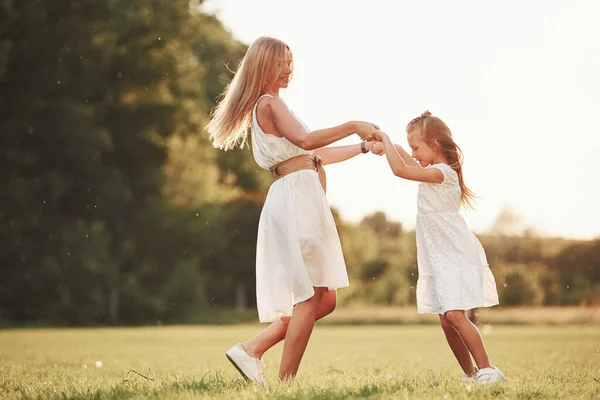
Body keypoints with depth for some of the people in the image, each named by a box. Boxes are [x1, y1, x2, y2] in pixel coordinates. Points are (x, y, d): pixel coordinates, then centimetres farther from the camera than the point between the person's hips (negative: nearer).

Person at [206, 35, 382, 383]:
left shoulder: (271, 105, 26)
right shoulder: (269, 103, -4)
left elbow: (316, 155, 29)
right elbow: (305, 139, -22)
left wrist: (364, 147, 27)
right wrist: (353, 126, -18)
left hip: (301, 202, 10)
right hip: (297, 196, -10)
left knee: (324, 300, 8)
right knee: (312, 296, -10)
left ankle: (252, 350, 5)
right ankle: (286, 383, -8)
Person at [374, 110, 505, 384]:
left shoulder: (441, 173, -14)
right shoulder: (434, 172, 15)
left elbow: (399, 169, -21)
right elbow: (405, 159, 33)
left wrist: (385, 139, -10)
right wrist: (385, 144, 20)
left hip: (457, 256, -10)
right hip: (439, 260, 10)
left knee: (454, 315, -19)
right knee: (446, 321, 5)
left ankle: (486, 370, -16)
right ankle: (470, 374, 11)